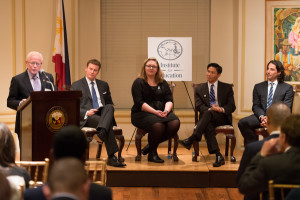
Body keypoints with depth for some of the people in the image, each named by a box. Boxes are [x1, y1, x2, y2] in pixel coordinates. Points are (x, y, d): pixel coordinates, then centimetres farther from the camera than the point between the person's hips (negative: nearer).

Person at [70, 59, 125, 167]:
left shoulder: (103, 85, 26)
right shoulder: (76, 86, 12)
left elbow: (110, 103, 27)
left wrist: (108, 111, 0)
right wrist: (86, 113, -16)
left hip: (103, 114, 4)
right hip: (87, 118, -4)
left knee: (109, 107, -34)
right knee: (108, 124, -36)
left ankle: (101, 133, -56)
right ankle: (112, 157, -43)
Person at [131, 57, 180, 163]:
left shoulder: (163, 83, 19)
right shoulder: (138, 82, 4)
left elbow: (169, 100, 10)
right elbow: (139, 103, -8)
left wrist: (167, 110, -13)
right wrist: (155, 112, -20)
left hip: (162, 112, 5)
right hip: (142, 113, -5)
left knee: (175, 123, -26)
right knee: (158, 125, -36)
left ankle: (151, 145, -6)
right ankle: (152, 153, -10)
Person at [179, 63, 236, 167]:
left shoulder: (227, 88, 14)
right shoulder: (200, 89, 18)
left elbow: (232, 107, 6)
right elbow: (199, 106, 4)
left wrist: (222, 109, -16)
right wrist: (210, 109, -17)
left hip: (222, 118, -1)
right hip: (208, 119, 1)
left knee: (208, 114, -34)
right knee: (208, 126, -36)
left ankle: (191, 139, -46)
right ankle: (218, 156, -45)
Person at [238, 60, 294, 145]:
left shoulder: (287, 88, 11)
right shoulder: (258, 87, 21)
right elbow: (256, 106, 12)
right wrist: (261, 117, -11)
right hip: (261, 116, 4)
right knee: (242, 122, -25)